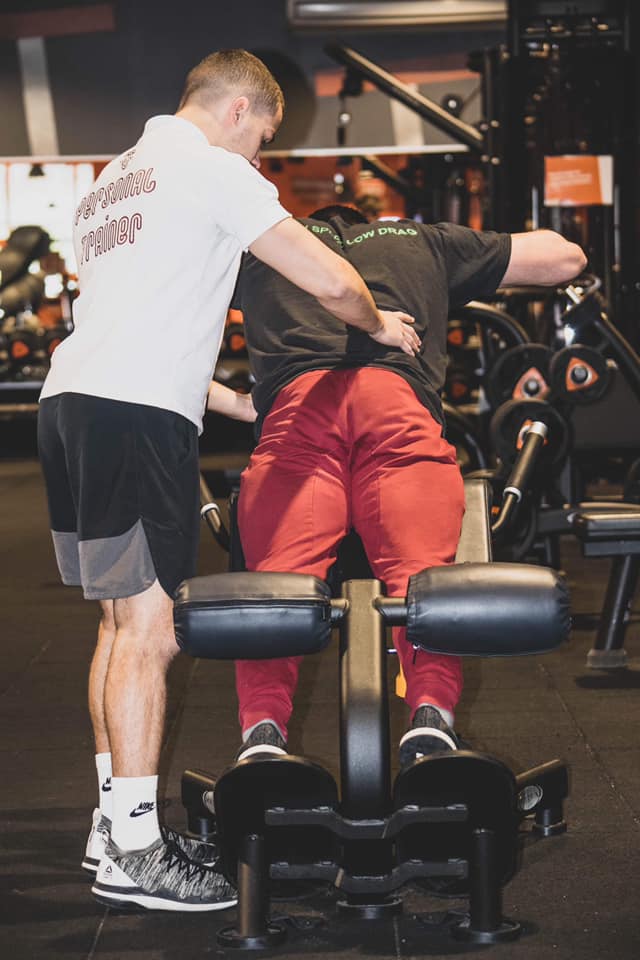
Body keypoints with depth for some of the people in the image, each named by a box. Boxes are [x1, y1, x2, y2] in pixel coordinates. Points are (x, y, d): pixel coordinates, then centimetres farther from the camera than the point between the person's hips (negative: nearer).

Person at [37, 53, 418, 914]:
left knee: (124, 622, 15)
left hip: (70, 401, 9)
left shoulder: (112, 180, 27)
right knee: (149, 630, -7)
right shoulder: (213, 170, -1)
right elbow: (332, 283, -6)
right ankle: (133, 853, -5)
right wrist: (380, 325, 15)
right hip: (135, 415, -9)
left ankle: (115, 822, 20)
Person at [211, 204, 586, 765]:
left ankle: (262, 731, -31)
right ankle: (432, 716, -33)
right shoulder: (424, 241, 37)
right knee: (422, 571, -10)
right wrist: (483, 260, 60)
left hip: (296, 404, 0)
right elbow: (566, 257, 43)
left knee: (278, 577, -9)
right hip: (401, 403, 0)